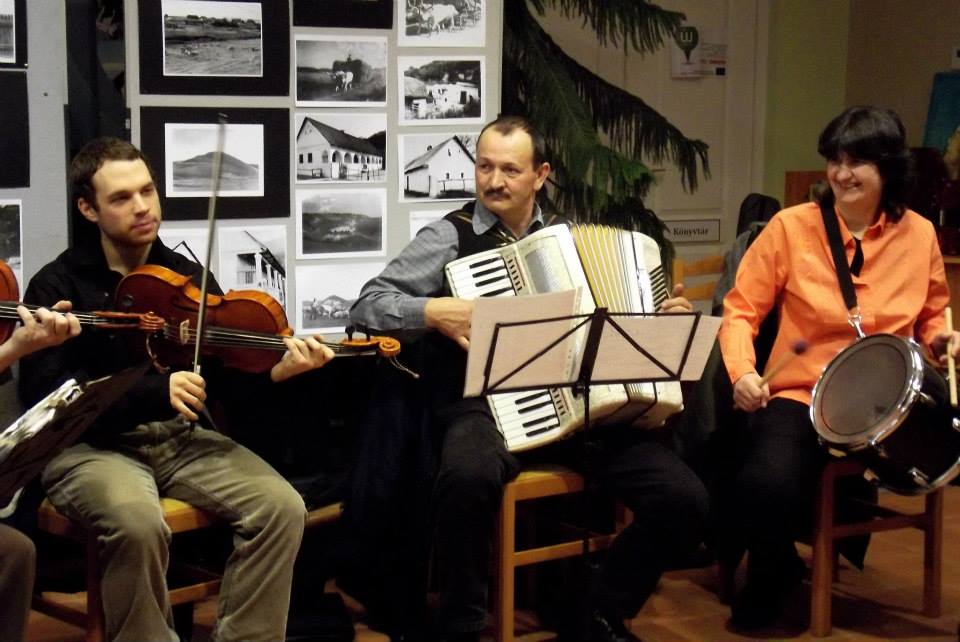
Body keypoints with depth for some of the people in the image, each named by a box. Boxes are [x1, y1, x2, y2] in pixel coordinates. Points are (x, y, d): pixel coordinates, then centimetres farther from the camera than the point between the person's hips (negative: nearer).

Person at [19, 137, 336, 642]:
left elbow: (226, 375, 7)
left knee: (282, 507, -20)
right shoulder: (57, 286, -2)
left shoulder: (188, 276, 10)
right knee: (139, 524, -36)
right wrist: (155, 391, -26)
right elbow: (44, 393, -15)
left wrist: (273, 371, -17)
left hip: (182, 438, 4)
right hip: (92, 446, -4)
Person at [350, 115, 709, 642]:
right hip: (486, 406, -4)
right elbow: (367, 305, -3)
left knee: (684, 499, -14)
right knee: (468, 477, -40)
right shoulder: (450, 236, 2)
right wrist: (434, 312, -17)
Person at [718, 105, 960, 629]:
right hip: (799, 396, -3)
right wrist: (742, 372, -19)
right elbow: (741, 310, -2)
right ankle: (773, 571, 6)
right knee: (767, 488, -30)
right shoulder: (792, 227, -4)